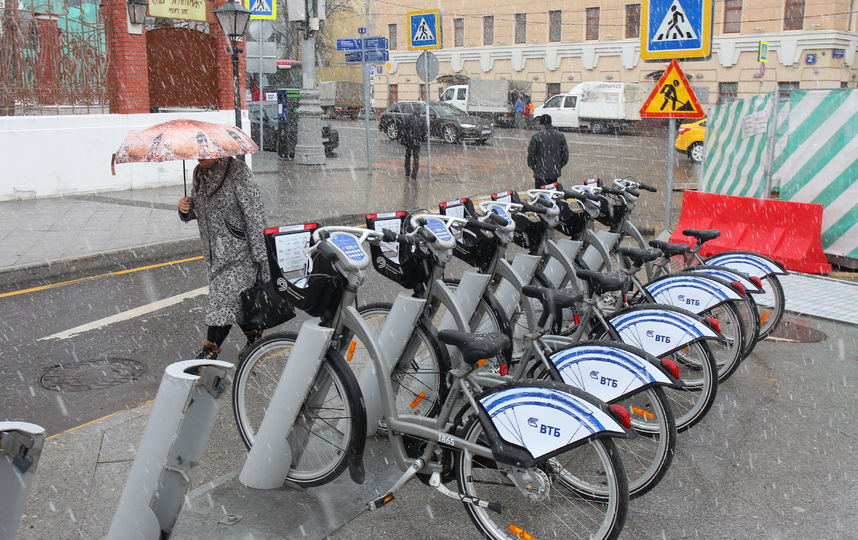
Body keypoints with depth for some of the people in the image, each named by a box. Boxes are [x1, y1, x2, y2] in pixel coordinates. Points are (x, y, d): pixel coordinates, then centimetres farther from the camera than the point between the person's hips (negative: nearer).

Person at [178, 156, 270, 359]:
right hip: (214, 251, 7)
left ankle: (209, 352, -6)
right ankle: (255, 336, 32)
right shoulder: (199, 173, 8)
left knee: (225, 299, -10)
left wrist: (260, 257, -18)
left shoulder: (237, 171, -14)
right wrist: (186, 209, -5)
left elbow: (255, 215, -16)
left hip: (238, 249, -7)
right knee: (236, 300, 14)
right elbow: (198, 211, 21)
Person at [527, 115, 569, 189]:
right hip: (555, 173, 4)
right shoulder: (560, 136, 3)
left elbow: (531, 154, -5)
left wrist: (533, 167, 10)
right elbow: (565, 155, 7)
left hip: (540, 174, -4)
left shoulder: (536, 136, -9)